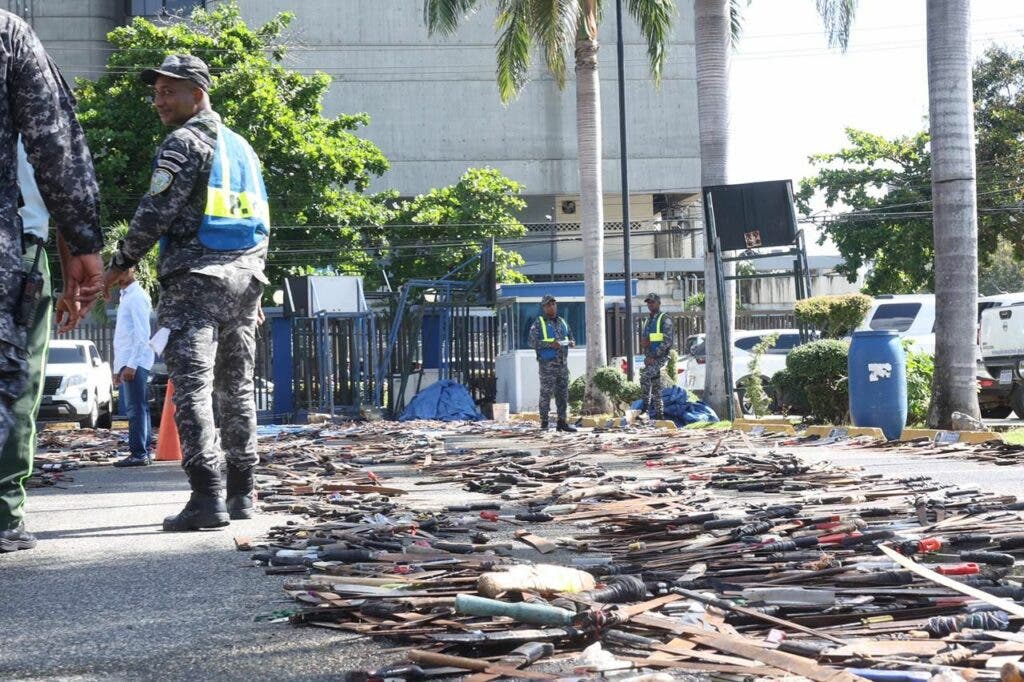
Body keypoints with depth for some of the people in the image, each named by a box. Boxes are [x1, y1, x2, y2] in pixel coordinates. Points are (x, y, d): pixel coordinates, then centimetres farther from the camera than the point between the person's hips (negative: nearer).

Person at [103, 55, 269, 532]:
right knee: (237, 389, 12)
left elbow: (155, 212, -12)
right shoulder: (242, 147, 20)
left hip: (195, 278, -8)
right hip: (244, 279, 8)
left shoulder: (186, 142, -5)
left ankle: (207, 498, -20)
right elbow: (263, 225, 23)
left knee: (192, 387, -11)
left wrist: (121, 264, -1)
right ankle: (241, 495, 15)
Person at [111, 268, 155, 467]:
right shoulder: (125, 297, 21)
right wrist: (118, 368, 21)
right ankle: (143, 452, 10)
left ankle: (138, 453, -10)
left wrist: (131, 365, -19)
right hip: (127, 363, 9)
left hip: (135, 363, -9)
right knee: (137, 408, 9)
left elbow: (142, 334, -16)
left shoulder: (137, 297, -8)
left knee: (136, 408, -10)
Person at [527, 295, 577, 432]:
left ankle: (562, 421, 13)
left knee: (563, 394, 7)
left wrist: (571, 342, 1)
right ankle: (544, 423, -5)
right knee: (546, 393, -7)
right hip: (547, 364, -6)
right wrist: (550, 344, -20)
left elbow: (570, 337, 26)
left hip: (562, 363, 6)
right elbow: (532, 342, -10)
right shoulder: (538, 324, -1)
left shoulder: (562, 322, 17)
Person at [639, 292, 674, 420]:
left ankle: (645, 405, -18)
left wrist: (654, 356, -19)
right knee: (655, 385, 7)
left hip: (661, 356, -8)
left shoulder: (665, 320, -6)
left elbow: (667, 341, -15)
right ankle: (658, 413, 10)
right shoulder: (648, 321, 18)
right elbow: (644, 341, 24)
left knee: (645, 376, -26)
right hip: (650, 357, 8)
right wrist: (643, 342, -2)